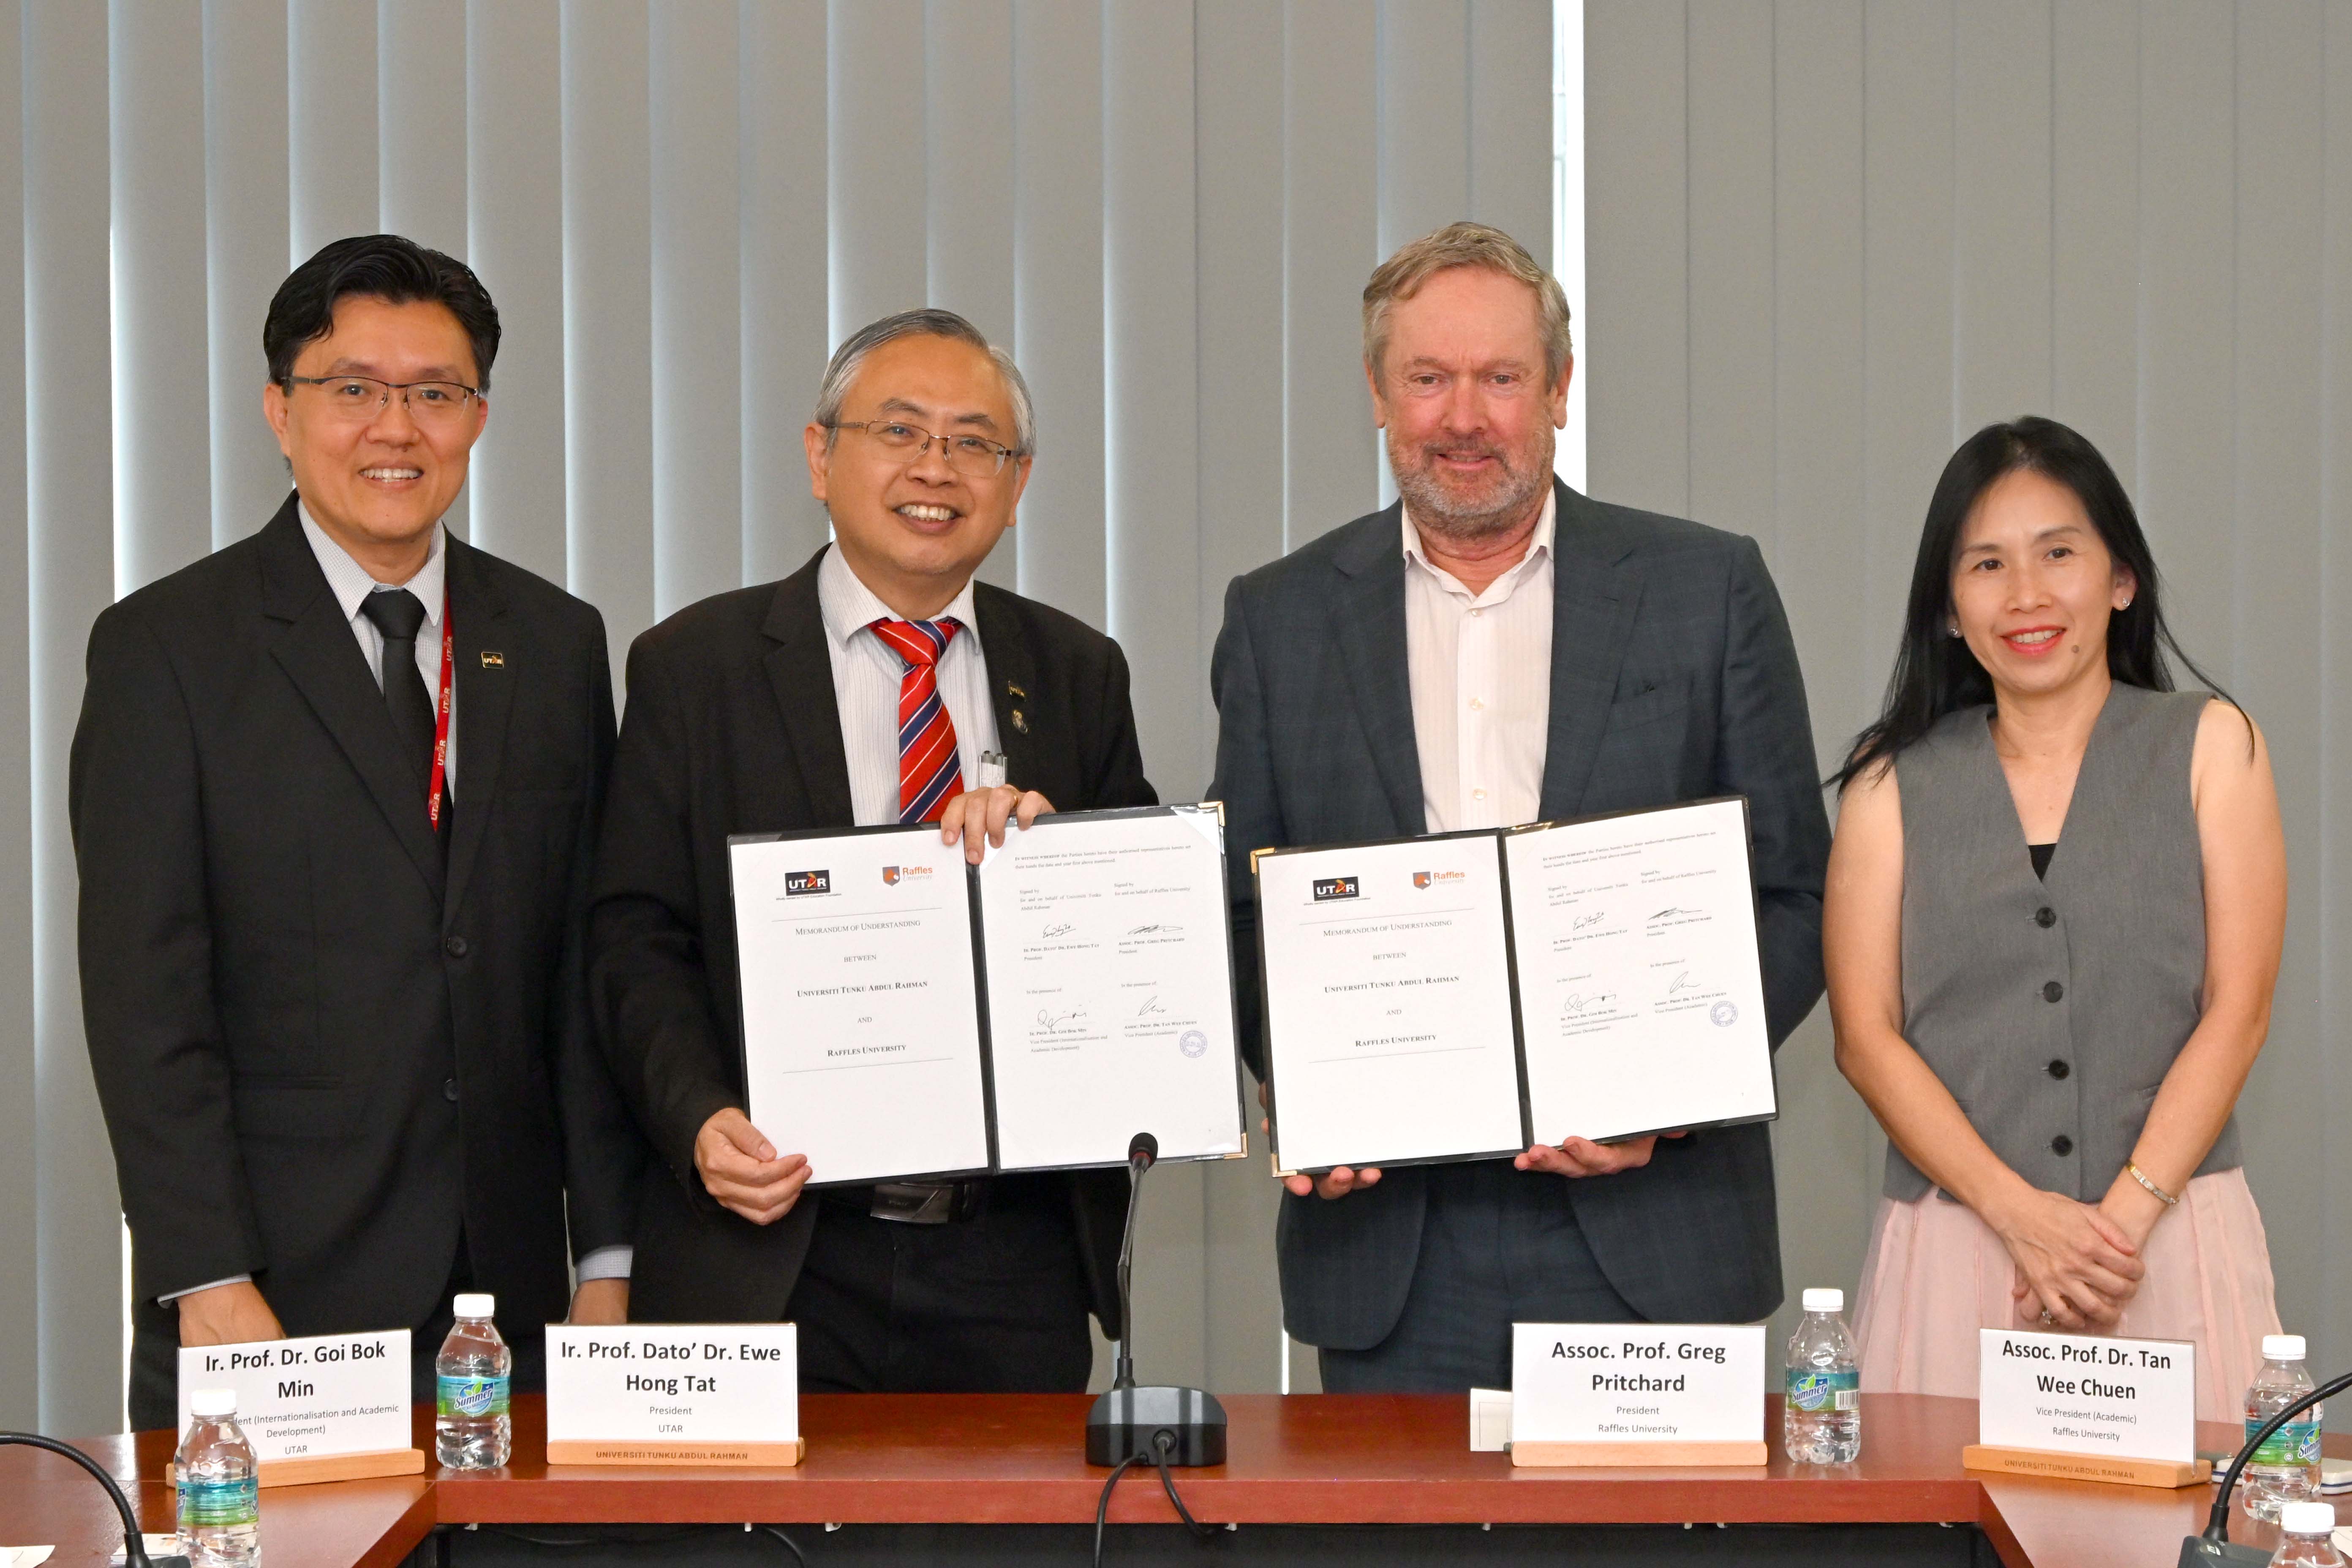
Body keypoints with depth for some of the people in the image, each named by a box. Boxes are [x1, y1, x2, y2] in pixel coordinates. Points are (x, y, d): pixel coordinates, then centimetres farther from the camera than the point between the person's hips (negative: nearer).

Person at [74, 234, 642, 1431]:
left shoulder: (555, 645, 11)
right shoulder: (164, 648, -1)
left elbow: (589, 970, 10)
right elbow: (142, 994, -6)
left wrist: (608, 1263, 5)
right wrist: (208, 1282, -14)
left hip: (508, 1291, 4)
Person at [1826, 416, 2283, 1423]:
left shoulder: (2211, 747, 7)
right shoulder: (1895, 786, 8)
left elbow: (2238, 1010, 1)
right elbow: (1865, 1035, 1)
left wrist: (2124, 1217, -10)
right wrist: (2023, 1215, -12)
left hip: (2175, 1242, 0)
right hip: (1952, 1252, 0)